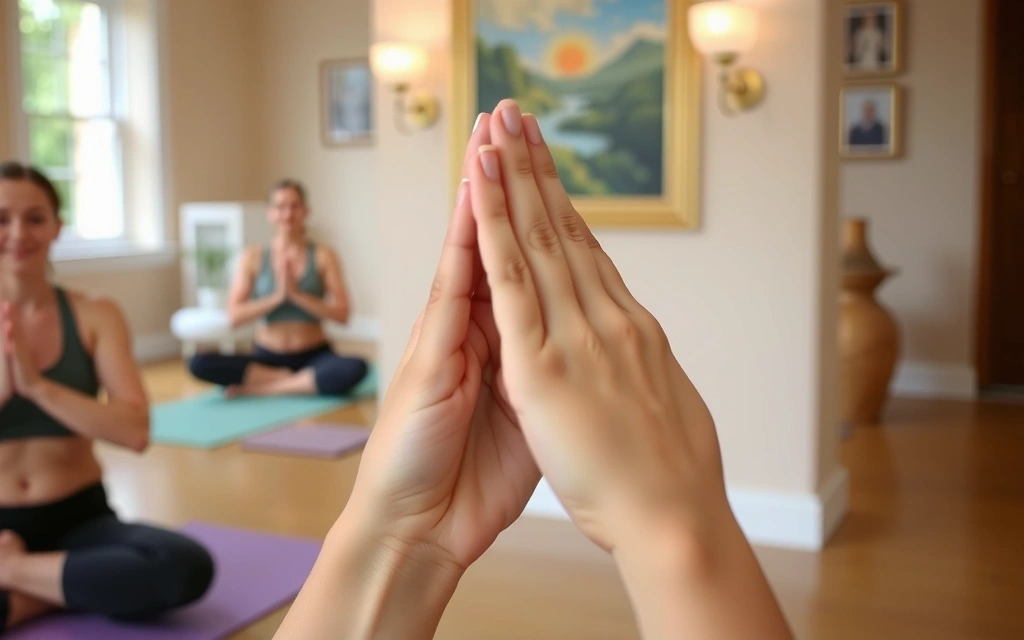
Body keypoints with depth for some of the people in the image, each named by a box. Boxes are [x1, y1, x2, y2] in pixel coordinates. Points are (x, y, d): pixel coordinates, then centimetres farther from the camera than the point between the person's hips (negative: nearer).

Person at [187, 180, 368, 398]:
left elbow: (342, 314, -8)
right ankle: (289, 381, -18)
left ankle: (257, 388, -23)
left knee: (356, 368, -35)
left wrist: (297, 294, -17)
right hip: (267, 357, 1)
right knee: (199, 364, -25)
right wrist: (277, 296, -17)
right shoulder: (253, 257, 2)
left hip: (313, 357, 0)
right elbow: (234, 316, -6)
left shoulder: (323, 256, 0)